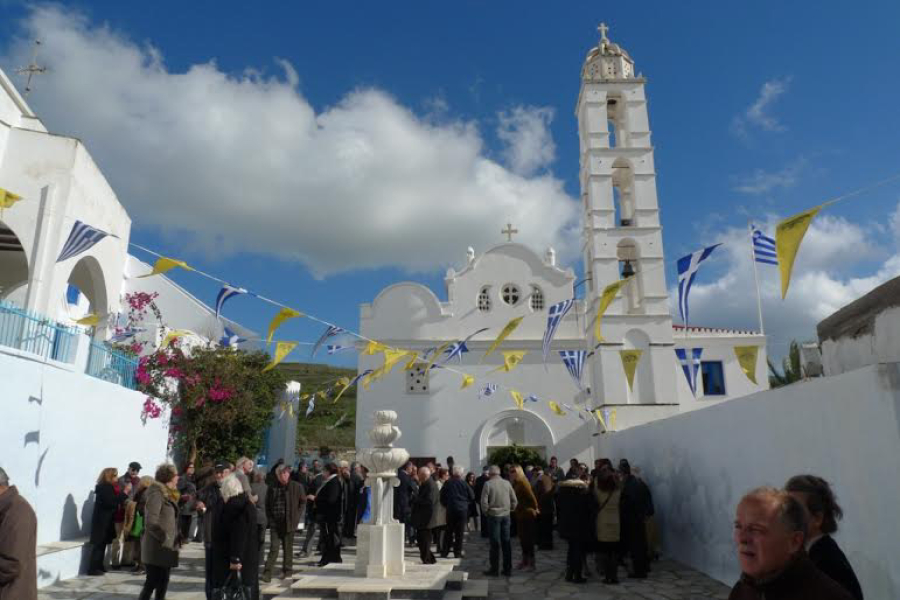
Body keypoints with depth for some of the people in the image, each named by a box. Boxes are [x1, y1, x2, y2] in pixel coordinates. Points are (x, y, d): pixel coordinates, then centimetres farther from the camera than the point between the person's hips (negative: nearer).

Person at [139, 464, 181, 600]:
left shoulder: (167, 494, 13)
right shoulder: (157, 493, -16)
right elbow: (151, 522, -23)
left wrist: (174, 537, 8)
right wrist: (164, 538, -19)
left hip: (166, 548, 9)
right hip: (157, 549, -9)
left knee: (163, 583, 14)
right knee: (152, 583, -3)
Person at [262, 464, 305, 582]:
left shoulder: (296, 487, -3)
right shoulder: (272, 488, 3)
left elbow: (303, 501, 8)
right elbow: (267, 505, 13)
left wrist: (295, 514, 5)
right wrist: (270, 519, 4)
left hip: (289, 523, -1)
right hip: (275, 523, 1)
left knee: (288, 548, 9)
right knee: (273, 548, -4)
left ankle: (287, 571, 22)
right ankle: (268, 573, -1)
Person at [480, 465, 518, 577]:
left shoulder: (488, 484, -9)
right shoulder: (507, 483, 2)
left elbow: (484, 501, -12)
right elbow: (514, 500, 3)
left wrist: (485, 511, 4)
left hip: (493, 515, -3)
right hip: (506, 515, 3)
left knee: (495, 543, 3)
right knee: (506, 542, 10)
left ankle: (494, 569, 8)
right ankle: (508, 569, 14)